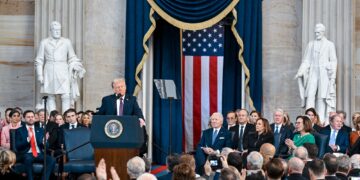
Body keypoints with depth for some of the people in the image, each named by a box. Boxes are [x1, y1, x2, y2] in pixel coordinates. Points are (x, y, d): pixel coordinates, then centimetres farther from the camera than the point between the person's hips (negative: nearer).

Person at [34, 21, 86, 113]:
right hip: (49, 72, 0)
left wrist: (77, 68, -2)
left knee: (66, 96, -11)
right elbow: (39, 60, 10)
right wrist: (40, 75, 3)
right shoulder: (44, 42, 9)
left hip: (63, 72, 0)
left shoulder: (67, 42, 10)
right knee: (51, 97, 1)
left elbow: (72, 58, 14)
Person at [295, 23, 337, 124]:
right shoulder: (311, 44, 12)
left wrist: (333, 76, -7)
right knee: (310, 95, -8)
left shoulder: (330, 45, 5)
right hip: (313, 73, 2)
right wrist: (300, 72, -4)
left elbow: (333, 61, 2)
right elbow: (306, 60, 10)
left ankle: (321, 120, -1)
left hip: (324, 73, -2)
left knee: (322, 97, -4)